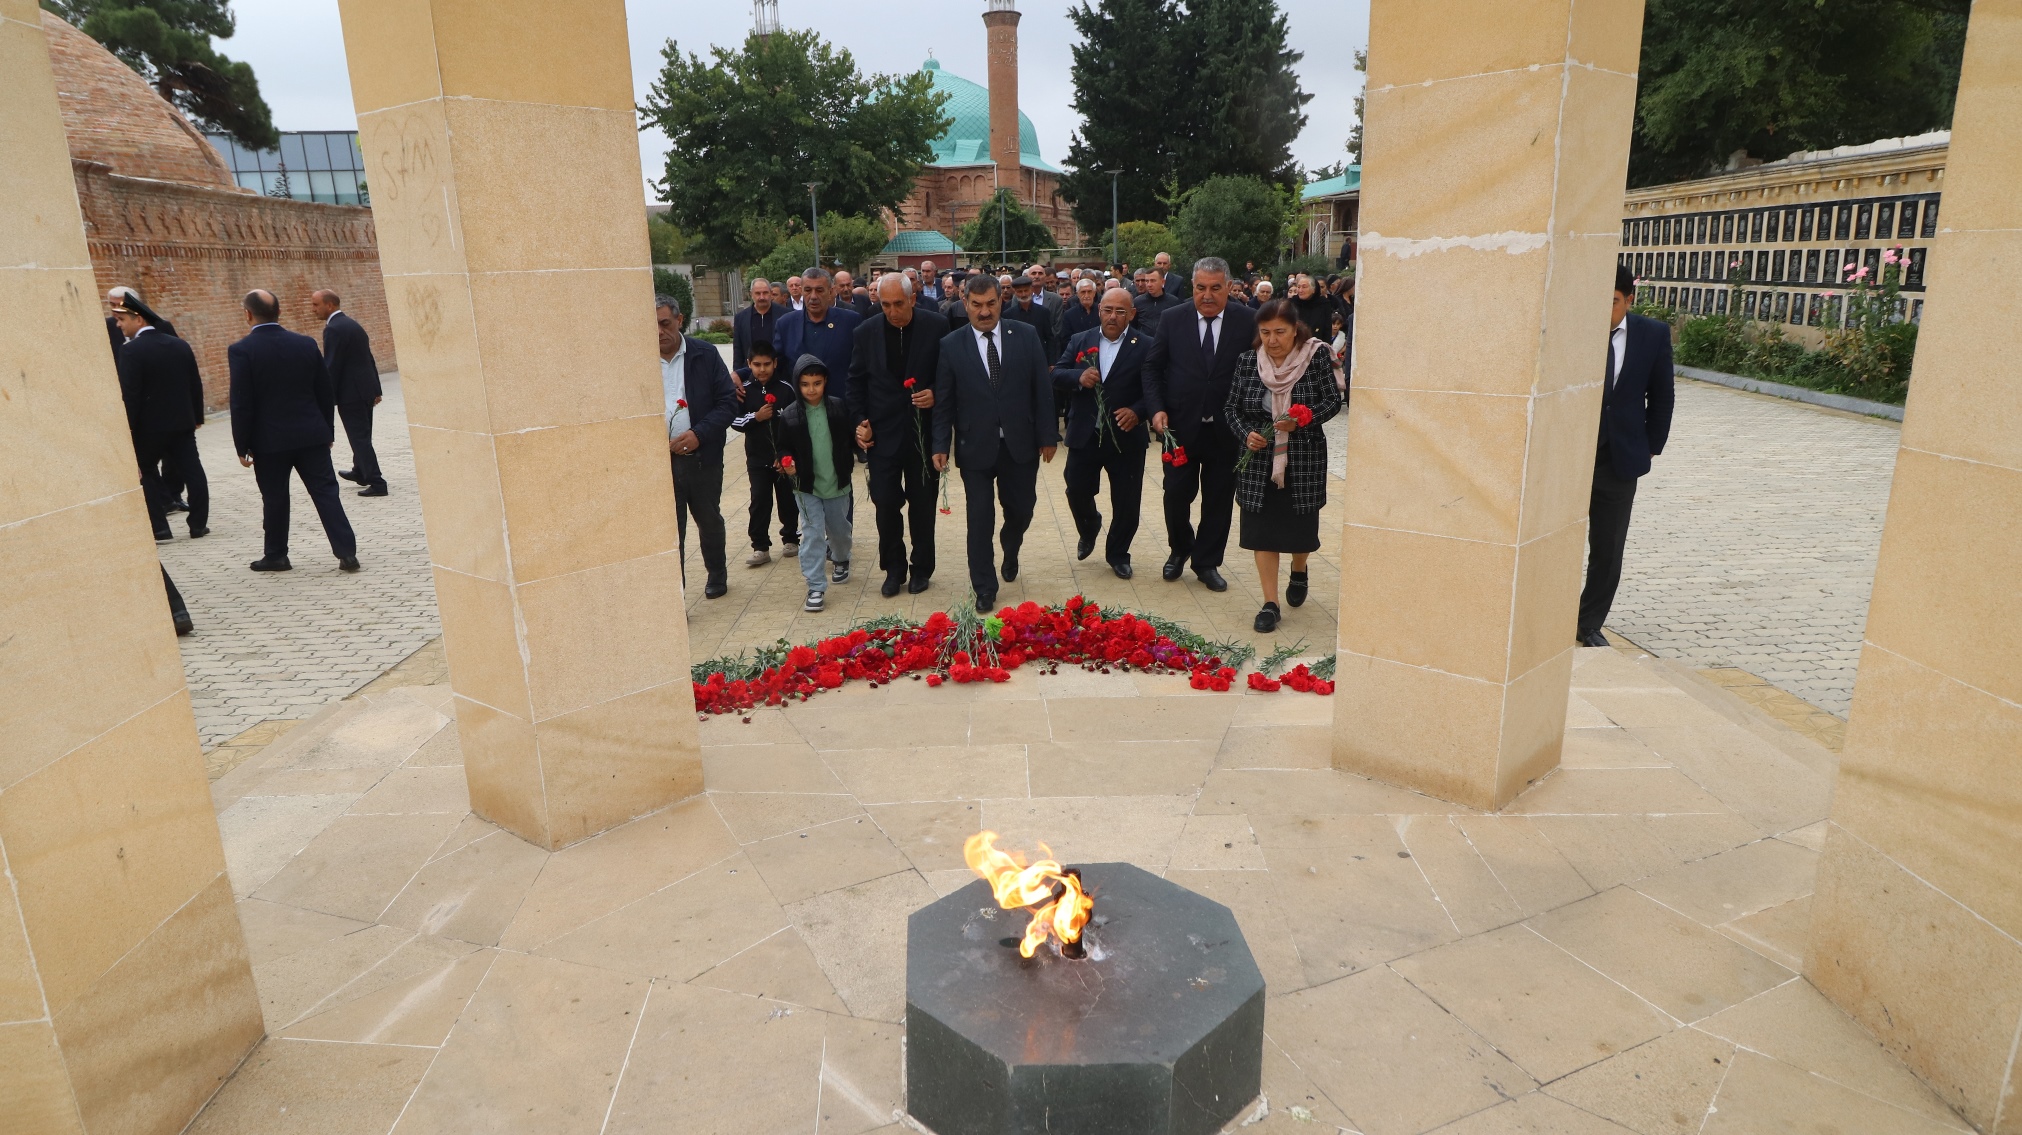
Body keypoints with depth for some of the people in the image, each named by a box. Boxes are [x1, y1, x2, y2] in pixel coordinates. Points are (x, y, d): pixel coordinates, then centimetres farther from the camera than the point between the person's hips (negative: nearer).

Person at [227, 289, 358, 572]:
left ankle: (276, 555, 22)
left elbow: (241, 404, -10)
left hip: (269, 440, -2)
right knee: (326, 492, 2)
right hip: (311, 435, 2)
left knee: (274, 498, 10)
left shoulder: (241, 350, -9)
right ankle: (346, 552, -4)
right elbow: (326, 392, 6)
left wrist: (242, 446, -2)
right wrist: (328, 431, 16)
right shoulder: (306, 344, 1)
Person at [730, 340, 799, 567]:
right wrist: (755, 417, -18)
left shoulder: (786, 388, -8)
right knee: (759, 501, 0)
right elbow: (733, 420, -1)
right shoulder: (744, 389, -3)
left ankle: (790, 538, 27)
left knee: (788, 499, 10)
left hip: (785, 456, -1)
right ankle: (760, 547, 5)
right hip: (757, 457, 1)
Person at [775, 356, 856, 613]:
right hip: (806, 486, -1)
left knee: (839, 529, 19)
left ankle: (841, 559, 50)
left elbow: (849, 439, 3)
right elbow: (785, 448, -2)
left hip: (837, 485, 2)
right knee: (812, 534, -4)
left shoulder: (839, 407, -6)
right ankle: (815, 587, 0)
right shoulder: (790, 415, -8)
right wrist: (787, 462, -20)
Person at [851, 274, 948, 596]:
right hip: (882, 433, 1)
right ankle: (894, 569, 19)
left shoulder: (936, 326, -6)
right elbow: (856, 381, 7)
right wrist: (860, 421, -3)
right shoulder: (867, 331, 0)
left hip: (923, 431, -1)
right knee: (885, 503, 2)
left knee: (922, 505, 9)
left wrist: (936, 394, -18)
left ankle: (920, 568, 25)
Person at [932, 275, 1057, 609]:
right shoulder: (951, 345, -3)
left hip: (1020, 444, 2)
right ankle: (984, 588, 14)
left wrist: (1048, 435, -1)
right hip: (975, 447, -1)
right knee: (980, 519, 2)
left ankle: (1010, 551, 48)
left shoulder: (1026, 335, -1)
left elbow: (1042, 389, 1)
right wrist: (940, 446, -6)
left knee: (1021, 510, 14)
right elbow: (943, 402, 0)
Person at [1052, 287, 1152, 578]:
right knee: (1077, 491, 8)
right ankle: (1089, 529, 42)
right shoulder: (1079, 341, 6)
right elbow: (1056, 376, 1)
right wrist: (1078, 377, -19)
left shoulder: (1146, 346, -4)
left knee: (1126, 503, 6)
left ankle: (1118, 554, 28)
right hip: (1084, 436, 2)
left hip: (1126, 437, -2)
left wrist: (1137, 411, -27)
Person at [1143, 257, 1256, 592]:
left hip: (1227, 429, 0)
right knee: (1176, 494, 6)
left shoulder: (1248, 321, -4)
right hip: (1180, 426, 0)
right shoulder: (1172, 319, -1)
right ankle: (1179, 549, 33)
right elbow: (1152, 367, 3)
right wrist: (1157, 408, -9)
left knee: (1219, 500, 9)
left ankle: (1207, 563, 25)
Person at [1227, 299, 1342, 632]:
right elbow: (1231, 408, 4)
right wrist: (1246, 434, -14)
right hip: (1259, 460, 2)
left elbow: (1333, 400, -4)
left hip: (1304, 461, -1)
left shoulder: (1317, 356, -8)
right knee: (1262, 531, 1)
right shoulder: (1247, 360, -1)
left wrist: (1302, 421, -20)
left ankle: (1299, 572, 44)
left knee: (1300, 529, 10)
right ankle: (1270, 604, 10)